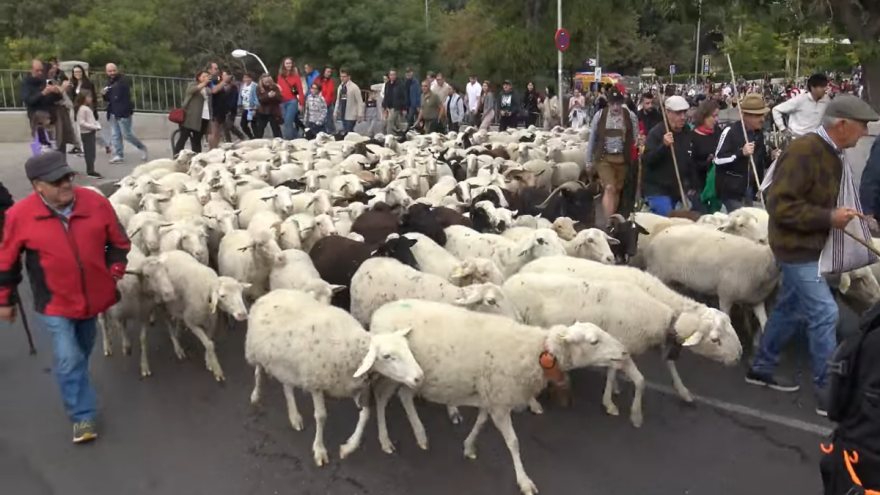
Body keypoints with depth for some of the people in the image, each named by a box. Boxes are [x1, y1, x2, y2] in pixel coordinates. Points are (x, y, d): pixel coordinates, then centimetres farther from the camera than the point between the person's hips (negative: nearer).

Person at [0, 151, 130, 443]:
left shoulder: (96, 203, -12)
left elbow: (118, 242, 3)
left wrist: (114, 271, -6)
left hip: (92, 297, 3)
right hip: (55, 303, -3)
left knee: (83, 351, 24)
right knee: (68, 360, -7)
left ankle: (76, 384, 52)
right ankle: (83, 416, 8)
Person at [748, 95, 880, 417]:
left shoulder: (830, 153, 6)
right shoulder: (803, 152, -24)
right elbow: (779, 204, -27)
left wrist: (838, 213, 4)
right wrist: (829, 218, -24)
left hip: (810, 245, 10)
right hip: (797, 247, -10)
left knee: (789, 309, 17)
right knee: (824, 314, -7)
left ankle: (762, 368, 31)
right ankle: (827, 391, 3)